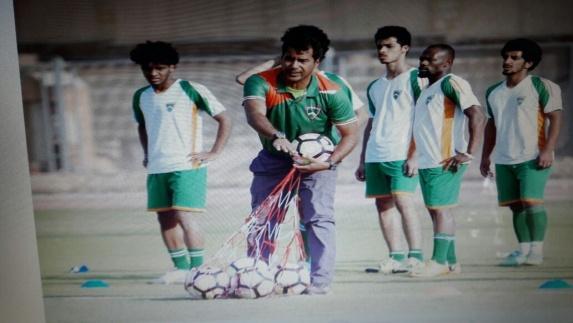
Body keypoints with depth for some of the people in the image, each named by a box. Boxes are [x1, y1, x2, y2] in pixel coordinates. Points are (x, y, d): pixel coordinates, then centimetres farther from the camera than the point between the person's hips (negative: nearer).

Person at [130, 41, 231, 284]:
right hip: (156, 169, 6)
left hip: (187, 166, -6)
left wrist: (214, 152, -8)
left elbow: (224, 120, -3)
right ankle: (181, 268, 18)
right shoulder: (141, 97, 10)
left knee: (185, 218, -13)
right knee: (165, 219, 8)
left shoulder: (192, 90, -7)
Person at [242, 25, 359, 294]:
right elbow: (254, 114, -43)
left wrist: (328, 163, -31)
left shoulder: (330, 93, -23)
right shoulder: (262, 83, -24)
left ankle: (320, 281, -7)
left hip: (316, 160, -2)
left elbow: (350, 134, -16)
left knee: (319, 218, -14)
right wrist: (276, 136, -63)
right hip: (272, 160, 2)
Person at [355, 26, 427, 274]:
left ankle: (416, 256, -9)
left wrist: (414, 155, -15)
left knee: (403, 200, -14)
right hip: (375, 156, 7)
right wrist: (362, 161, 19)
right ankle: (396, 257, 9)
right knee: (383, 204, 4)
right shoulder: (374, 87, 20)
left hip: (401, 154, -7)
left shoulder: (415, 78, -1)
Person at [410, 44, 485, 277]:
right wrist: (412, 157, 19)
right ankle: (450, 261, 18)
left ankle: (439, 262, -2)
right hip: (427, 160, 9)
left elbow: (477, 116, -17)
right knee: (434, 210, 11)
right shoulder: (427, 89, 20)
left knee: (440, 208, -7)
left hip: (444, 161, -9)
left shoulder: (451, 83, -9)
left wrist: (468, 153, -20)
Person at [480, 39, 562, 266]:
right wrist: (485, 156, 18)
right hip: (503, 160, 6)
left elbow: (555, 118, -7)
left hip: (532, 158, -6)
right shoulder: (493, 92, 14)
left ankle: (537, 250, -5)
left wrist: (547, 150, -16)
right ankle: (523, 249, 13)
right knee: (516, 205, 6)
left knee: (531, 201, -12)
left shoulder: (541, 86, -3)